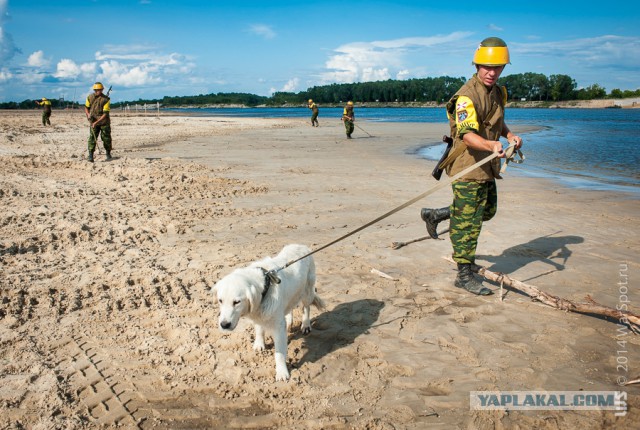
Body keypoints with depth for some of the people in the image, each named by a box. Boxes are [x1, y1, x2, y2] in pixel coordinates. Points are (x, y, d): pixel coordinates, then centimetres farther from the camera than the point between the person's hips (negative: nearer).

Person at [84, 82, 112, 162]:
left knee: (106, 138, 5)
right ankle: (90, 156, -12)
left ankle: (108, 154, 23)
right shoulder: (90, 97, -1)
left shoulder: (106, 99, -13)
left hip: (104, 122, -2)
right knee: (92, 137, -10)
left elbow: (105, 114, -17)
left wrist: (96, 122, -23)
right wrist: (88, 114, -9)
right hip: (93, 121, 2)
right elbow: (86, 107, 14)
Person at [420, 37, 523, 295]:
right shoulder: (467, 95, -20)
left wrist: (509, 135, 6)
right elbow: (467, 135, -33)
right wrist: (490, 144, -51)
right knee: (467, 223, -3)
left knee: (487, 210, 23)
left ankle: (436, 215, 33)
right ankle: (465, 275, 7)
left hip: (487, 166, 9)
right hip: (468, 167, -9)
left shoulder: (497, 92, 11)